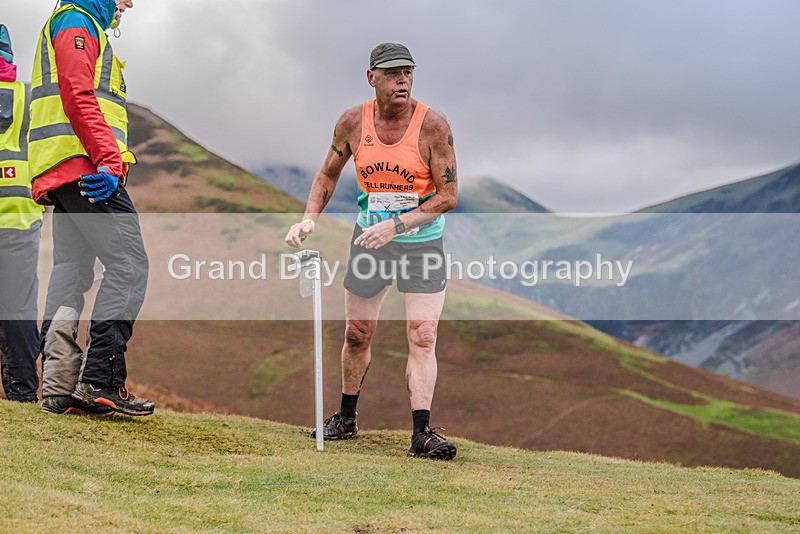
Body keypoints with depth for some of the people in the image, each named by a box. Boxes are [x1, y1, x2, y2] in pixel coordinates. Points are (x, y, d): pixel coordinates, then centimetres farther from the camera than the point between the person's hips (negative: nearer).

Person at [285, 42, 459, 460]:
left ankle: (422, 433, -13)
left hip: (421, 244, -3)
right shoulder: (353, 123, -7)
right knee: (357, 335, 11)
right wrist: (309, 219, -6)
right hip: (369, 238, 3)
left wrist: (395, 226, -24)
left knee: (422, 339, -12)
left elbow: (448, 195, -16)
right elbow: (327, 175, 9)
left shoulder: (433, 126, -17)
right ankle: (346, 418, 29)